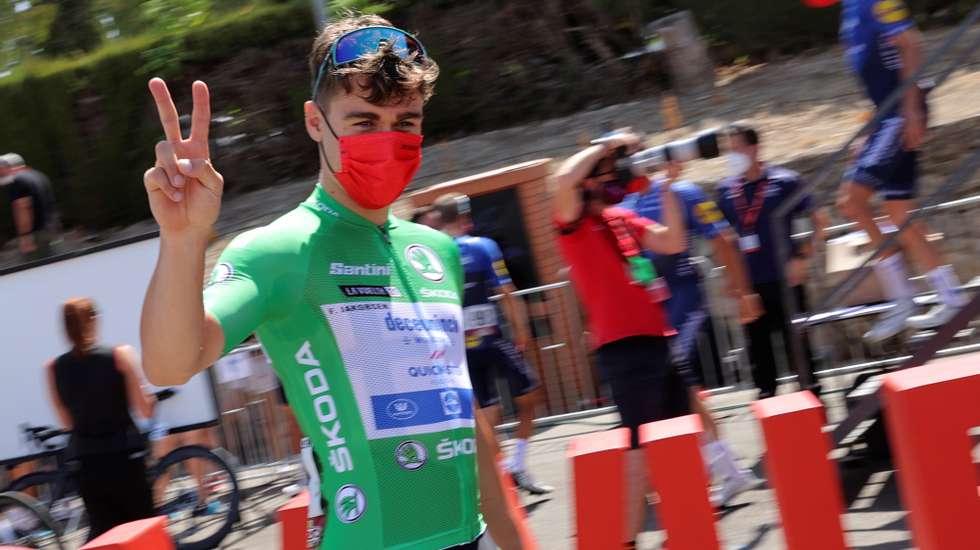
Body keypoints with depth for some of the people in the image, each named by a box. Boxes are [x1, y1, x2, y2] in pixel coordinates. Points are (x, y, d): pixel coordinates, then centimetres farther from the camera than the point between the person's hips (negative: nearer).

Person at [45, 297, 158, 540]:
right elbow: (145, 410, -5)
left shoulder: (54, 367, 0)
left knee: (102, 532, 12)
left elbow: (67, 422, 9)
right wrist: (150, 397, 15)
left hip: (88, 461, 3)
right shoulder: (120, 355, -8)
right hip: (124, 457, -3)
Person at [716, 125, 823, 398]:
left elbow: (815, 221, -1)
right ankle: (766, 395, 17)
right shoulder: (726, 189, 5)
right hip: (750, 283, 4)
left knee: (796, 340, 2)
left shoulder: (784, 181, -5)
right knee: (758, 345, 8)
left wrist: (802, 258, -10)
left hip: (784, 280, -4)